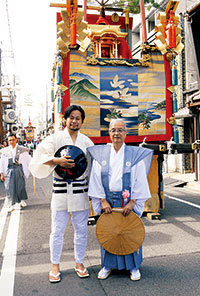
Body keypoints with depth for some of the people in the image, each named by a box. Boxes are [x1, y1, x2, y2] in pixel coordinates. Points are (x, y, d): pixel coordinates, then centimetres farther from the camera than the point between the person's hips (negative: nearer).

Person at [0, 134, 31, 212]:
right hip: (9, 170, 1)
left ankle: (22, 200, 28)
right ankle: (12, 204, 13)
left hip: (19, 169, -1)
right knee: (10, 188, 1)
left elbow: (28, 159, 4)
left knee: (20, 186, 4)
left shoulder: (22, 149, 0)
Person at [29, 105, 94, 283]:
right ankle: (55, 266, 22)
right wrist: (57, 160, -22)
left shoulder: (86, 141, 8)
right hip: (60, 190, -2)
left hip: (81, 190, 3)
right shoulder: (55, 138, -1)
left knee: (81, 229, 11)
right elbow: (39, 156, -7)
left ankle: (79, 263, 28)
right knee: (58, 230, 5)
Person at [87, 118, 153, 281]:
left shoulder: (135, 154, -1)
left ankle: (133, 266, 24)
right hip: (107, 199, 1)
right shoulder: (100, 154, 3)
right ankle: (108, 265, 27)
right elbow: (96, 179, 2)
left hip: (128, 200, -1)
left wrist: (132, 202, -11)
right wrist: (102, 200, -6)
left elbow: (140, 180, -4)